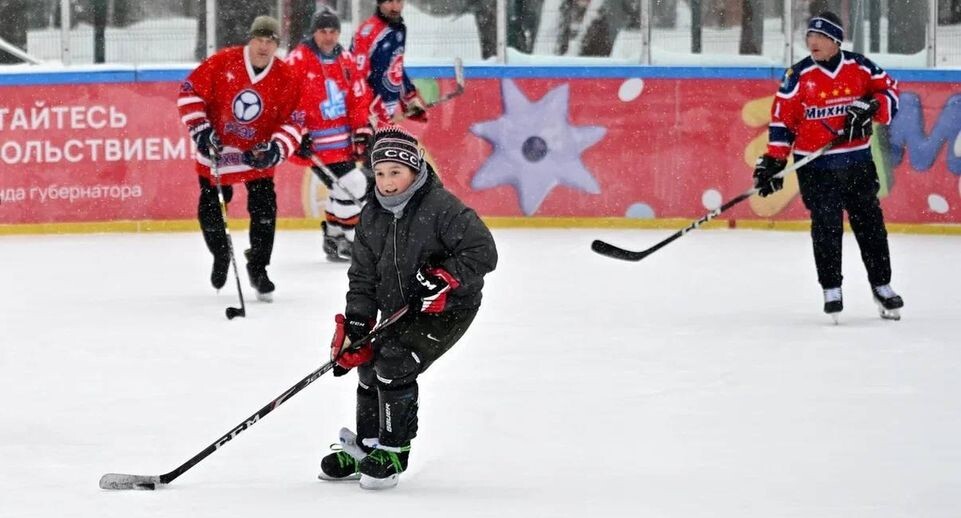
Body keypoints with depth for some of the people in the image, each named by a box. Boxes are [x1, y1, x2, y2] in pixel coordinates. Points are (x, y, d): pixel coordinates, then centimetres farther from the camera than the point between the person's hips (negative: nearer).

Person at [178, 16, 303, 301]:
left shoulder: (287, 79, -10)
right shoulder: (223, 63, -16)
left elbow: (293, 123, -6)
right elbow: (190, 91, -10)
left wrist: (275, 150, -22)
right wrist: (200, 129, -17)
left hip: (257, 153, 1)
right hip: (216, 148, 0)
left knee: (264, 209, -9)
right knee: (209, 211, 6)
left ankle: (258, 268, 8)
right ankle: (220, 255, 34)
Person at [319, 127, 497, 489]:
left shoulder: (441, 207, -23)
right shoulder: (372, 215, 0)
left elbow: (482, 252, -25)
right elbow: (363, 277, 2)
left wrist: (443, 278, -34)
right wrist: (353, 327, -7)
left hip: (447, 308, -8)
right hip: (398, 309, 8)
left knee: (394, 365, -19)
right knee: (369, 364, 9)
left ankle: (393, 452, -4)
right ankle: (366, 447, 29)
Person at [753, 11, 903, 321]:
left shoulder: (859, 67, -2)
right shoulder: (799, 75, -7)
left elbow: (889, 91, 8)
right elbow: (782, 119, -5)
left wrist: (870, 110, -12)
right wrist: (773, 162, -10)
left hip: (858, 161, 2)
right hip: (815, 166, -2)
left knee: (870, 223, 9)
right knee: (826, 226, -6)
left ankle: (882, 286, 20)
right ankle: (831, 290, 4)